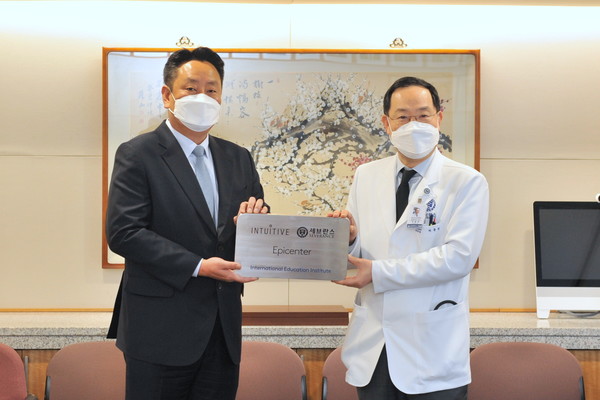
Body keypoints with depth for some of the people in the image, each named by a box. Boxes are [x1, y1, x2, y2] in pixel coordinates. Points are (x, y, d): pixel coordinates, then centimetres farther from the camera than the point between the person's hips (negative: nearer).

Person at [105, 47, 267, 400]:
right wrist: (197, 266, -20)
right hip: (162, 329, -5)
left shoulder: (238, 158, 12)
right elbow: (123, 232, -14)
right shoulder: (138, 155, -5)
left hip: (223, 329, 5)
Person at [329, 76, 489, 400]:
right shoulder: (366, 176, 9)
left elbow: (458, 257, -15)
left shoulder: (466, 182, -3)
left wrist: (378, 272, -16)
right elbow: (355, 256, 10)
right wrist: (347, 238, -14)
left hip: (432, 350, -3)